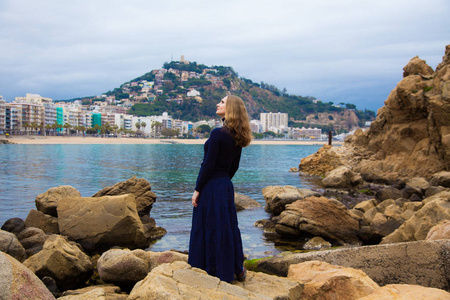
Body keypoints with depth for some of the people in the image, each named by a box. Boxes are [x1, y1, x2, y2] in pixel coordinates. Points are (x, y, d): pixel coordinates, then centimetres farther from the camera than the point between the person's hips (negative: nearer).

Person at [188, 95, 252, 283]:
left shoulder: (218, 133, -18)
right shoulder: (238, 137, 6)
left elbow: (208, 165, -18)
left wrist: (197, 190, -12)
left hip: (211, 186, -8)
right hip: (227, 186, 8)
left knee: (209, 229, 3)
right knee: (228, 227, 17)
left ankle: (217, 272, 12)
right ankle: (237, 269, 27)